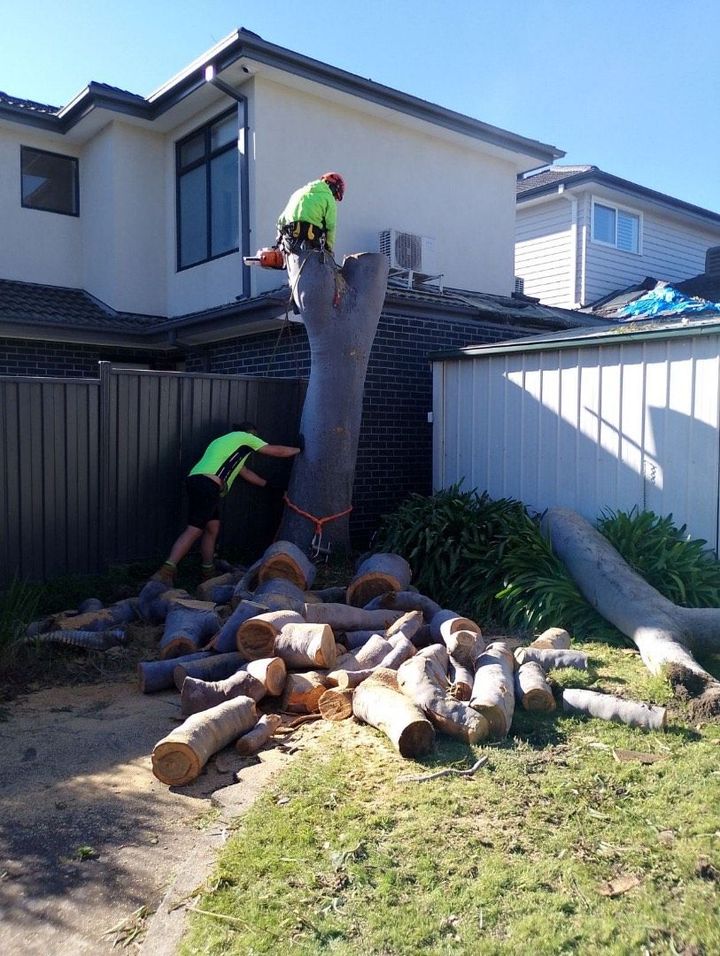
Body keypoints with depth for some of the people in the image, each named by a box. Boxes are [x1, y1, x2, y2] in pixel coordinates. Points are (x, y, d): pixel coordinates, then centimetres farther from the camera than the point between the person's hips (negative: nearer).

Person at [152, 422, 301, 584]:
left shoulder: (223, 441, 37)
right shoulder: (245, 437, 14)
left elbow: (245, 472, 44)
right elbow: (278, 451, 19)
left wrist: (268, 484, 51)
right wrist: (299, 450, 35)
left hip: (195, 480, 9)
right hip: (208, 484, -9)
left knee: (213, 527, 17)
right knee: (194, 531, -15)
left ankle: (209, 573, 21)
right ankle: (165, 573, -24)